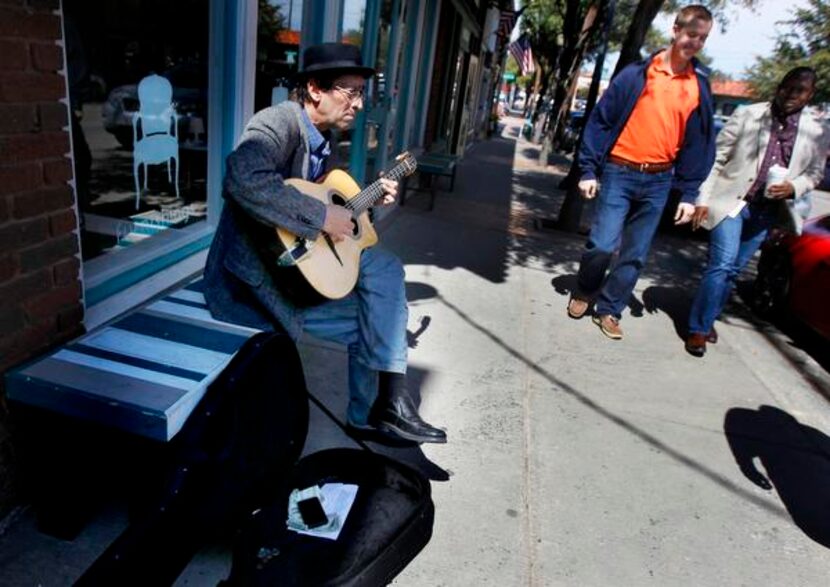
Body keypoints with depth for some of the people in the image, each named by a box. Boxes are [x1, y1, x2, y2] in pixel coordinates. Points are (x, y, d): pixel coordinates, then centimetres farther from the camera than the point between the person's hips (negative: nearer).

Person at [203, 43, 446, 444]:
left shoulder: (321, 138, 9)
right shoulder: (279, 122, -18)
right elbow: (244, 181, -38)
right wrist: (323, 217, -31)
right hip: (253, 280, -8)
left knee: (383, 267, -3)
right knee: (366, 323, -10)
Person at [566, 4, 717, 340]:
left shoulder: (700, 86, 7)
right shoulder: (637, 73, -1)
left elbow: (700, 142, 9)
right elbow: (600, 120, -1)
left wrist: (689, 193, 4)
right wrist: (588, 169, -6)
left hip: (659, 181, 3)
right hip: (620, 173, -3)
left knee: (635, 255, 5)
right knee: (602, 245, -10)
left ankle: (609, 310, 19)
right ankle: (584, 293, 18)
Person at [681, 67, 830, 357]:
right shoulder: (747, 115, -3)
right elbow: (716, 157, -3)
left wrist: (793, 188, -9)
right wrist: (703, 199, -9)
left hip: (765, 212, 3)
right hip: (731, 201, -3)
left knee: (732, 270, 9)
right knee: (722, 265, -12)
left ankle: (708, 320, 26)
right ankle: (698, 329, 0)